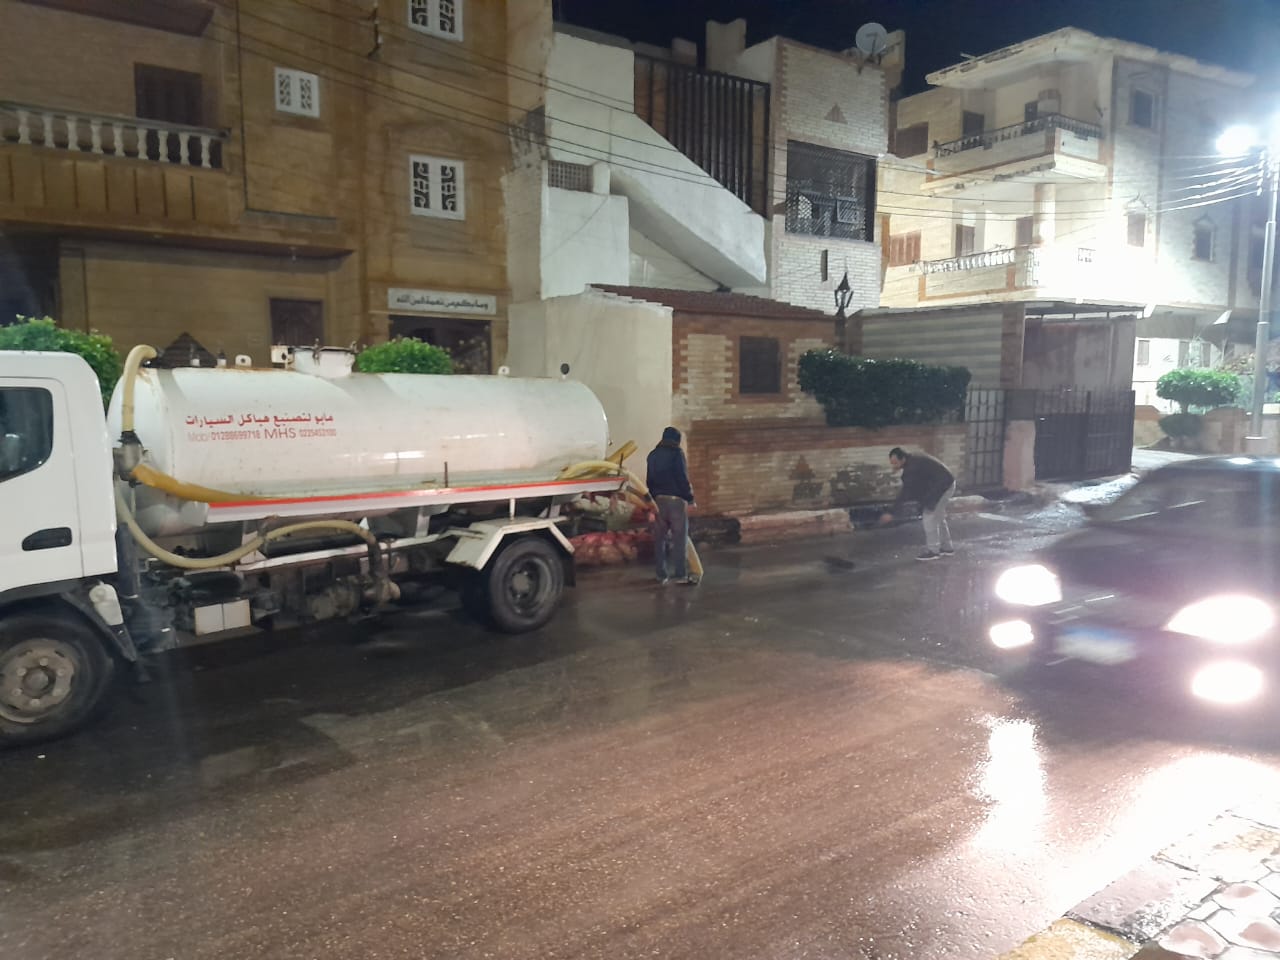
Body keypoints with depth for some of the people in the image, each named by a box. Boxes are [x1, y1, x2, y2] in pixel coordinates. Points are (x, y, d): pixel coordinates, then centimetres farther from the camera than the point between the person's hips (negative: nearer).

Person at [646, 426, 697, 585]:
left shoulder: (653, 455, 12)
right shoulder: (676, 453, -7)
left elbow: (650, 480, 14)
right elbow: (682, 478, -12)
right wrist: (690, 498, -8)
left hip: (659, 499, 6)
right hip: (676, 499, -6)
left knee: (660, 537, 9)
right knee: (680, 537, -4)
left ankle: (662, 575, 12)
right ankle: (681, 574, -8)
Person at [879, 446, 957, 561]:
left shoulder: (912, 467, -25)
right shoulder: (913, 461, 5)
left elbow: (905, 492, -28)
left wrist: (891, 512, -28)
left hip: (942, 486, -10)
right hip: (945, 484, 10)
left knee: (929, 517, -8)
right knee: (938, 517, 18)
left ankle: (932, 551, -2)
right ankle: (947, 547, 26)